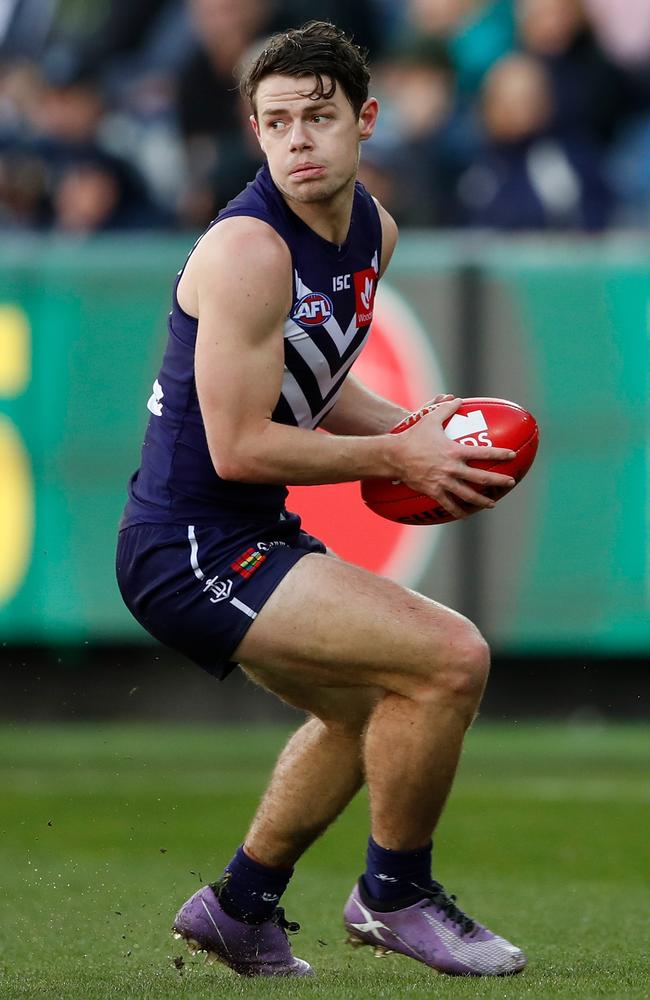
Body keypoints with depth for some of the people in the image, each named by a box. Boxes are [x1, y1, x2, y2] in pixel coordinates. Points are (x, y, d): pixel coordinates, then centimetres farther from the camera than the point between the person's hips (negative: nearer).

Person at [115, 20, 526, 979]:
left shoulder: (372, 229, 7)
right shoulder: (249, 249, -22)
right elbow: (238, 447, -23)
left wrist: (416, 426, 3)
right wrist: (397, 457, -16)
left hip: (250, 537, 11)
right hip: (191, 547, -11)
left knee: (366, 708, 31)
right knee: (452, 658, -19)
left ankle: (240, 907, 43)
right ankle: (394, 894, 1)